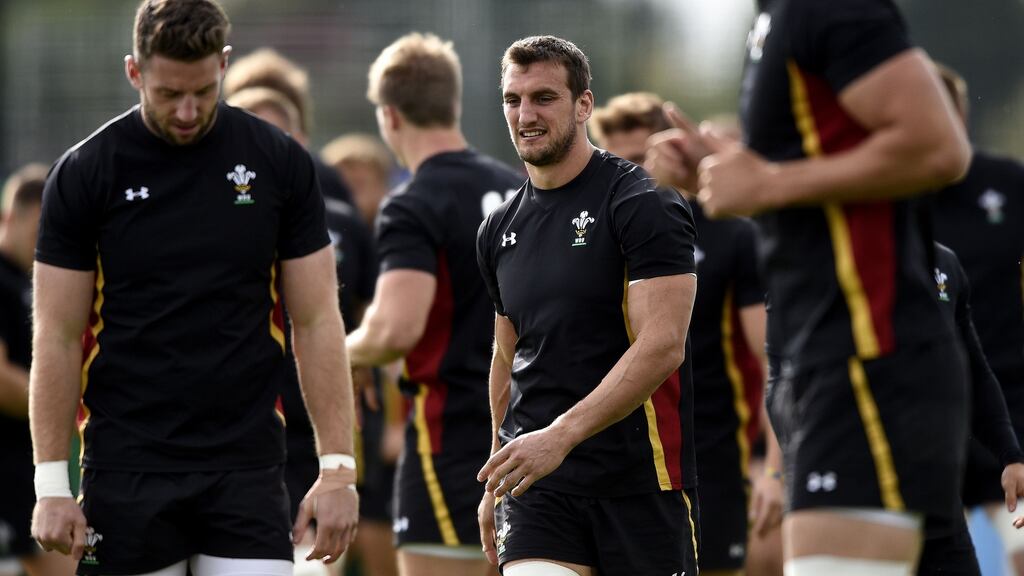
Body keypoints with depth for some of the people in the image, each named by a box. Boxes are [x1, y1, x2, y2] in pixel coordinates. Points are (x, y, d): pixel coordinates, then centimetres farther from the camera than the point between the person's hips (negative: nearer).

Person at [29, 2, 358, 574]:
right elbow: (58, 337, 0)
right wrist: (51, 485, -6)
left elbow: (317, 321, 3)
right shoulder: (84, 173, -2)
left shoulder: (281, 163, 1)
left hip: (247, 466, 1)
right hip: (127, 473, 0)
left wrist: (338, 467, -5)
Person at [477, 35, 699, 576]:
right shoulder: (500, 230, 14)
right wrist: (496, 484, 26)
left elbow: (661, 346, -17)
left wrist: (561, 435, -26)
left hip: (641, 477, -4)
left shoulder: (643, 204, -7)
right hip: (535, 482, 4)